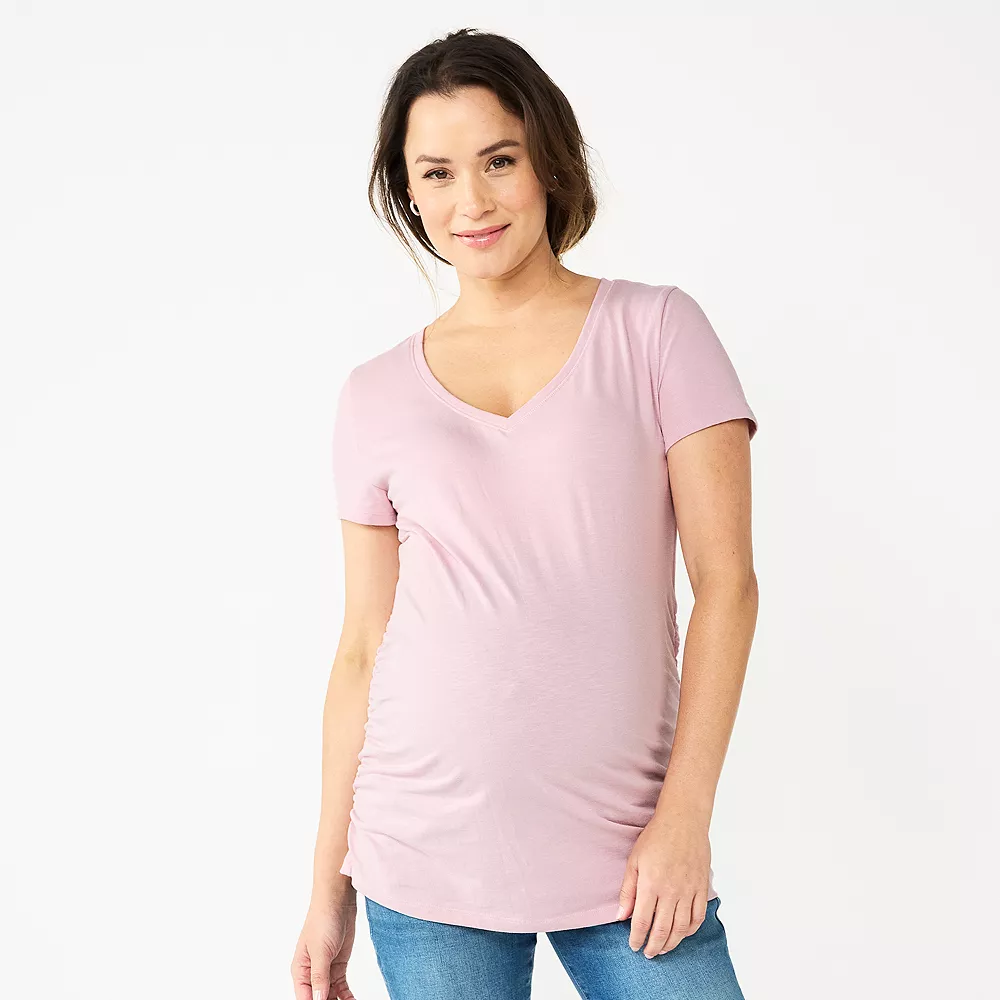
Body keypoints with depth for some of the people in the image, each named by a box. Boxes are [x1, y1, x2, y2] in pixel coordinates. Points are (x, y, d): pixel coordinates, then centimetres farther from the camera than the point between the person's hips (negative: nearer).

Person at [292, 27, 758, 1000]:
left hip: (625, 849, -1)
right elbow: (363, 645, 8)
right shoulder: (375, 397, 6)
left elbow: (726, 581, -3)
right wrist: (329, 884, 8)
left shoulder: (656, 329, 1)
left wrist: (685, 814, -10)